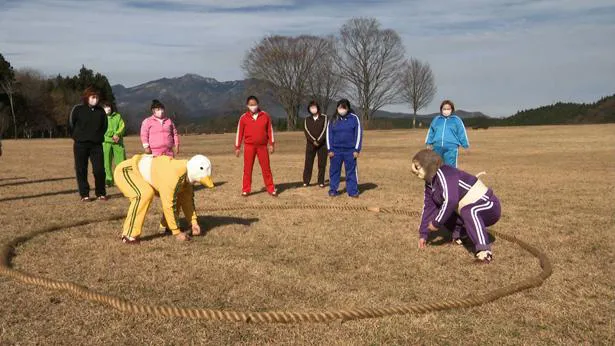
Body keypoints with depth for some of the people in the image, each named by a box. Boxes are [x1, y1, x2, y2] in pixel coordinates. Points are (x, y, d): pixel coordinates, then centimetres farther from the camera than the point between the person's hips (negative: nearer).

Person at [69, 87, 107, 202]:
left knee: (99, 170, -4)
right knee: (81, 170, 2)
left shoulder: (101, 111, 3)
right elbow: (71, 124, 5)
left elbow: (104, 126, 16)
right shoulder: (78, 109, -5)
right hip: (81, 145, -1)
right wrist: (79, 136, 9)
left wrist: (98, 137, 9)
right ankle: (84, 195, 12)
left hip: (96, 145, 1)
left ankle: (101, 193, 11)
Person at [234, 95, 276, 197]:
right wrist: (237, 147, 1)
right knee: (247, 169, 3)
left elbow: (270, 130, 5)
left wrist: (272, 144, 1)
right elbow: (239, 132, 3)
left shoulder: (265, 116, 2)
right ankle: (246, 190, 10)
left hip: (262, 146, 1)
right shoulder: (243, 117, 0)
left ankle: (271, 189, 9)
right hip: (249, 146, 0)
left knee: (266, 168, 3)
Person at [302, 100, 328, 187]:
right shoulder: (307, 119, 8)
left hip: (322, 144, -1)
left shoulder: (324, 118, 2)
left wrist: (318, 141, -15)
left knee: (322, 164, 1)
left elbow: (325, 130, -7)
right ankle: (306, 181, 4)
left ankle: (321, 182, 8)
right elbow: (306, 131, -3)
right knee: (308, 163, -1)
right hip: (310, 144, 1)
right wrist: (313, 141, -15)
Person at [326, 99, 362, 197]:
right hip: (336, 150, 2)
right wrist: (330, 150, 1)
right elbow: (329, 134, 7)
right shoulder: (333, 120, 5)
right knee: (334, 170, 5)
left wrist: (357, 150, -4)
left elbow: (358, 133, 0)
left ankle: (353, 191, 8)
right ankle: (333, 190, 15)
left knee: (351, 171, 1)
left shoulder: (354, 118, 0)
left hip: (350, 150, -1)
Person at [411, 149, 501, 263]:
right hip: (471, 210, 10)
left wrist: (436, 223, -26)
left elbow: (451, 200, -36)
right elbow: (429, 207, 9)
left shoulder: (443, 173, -24)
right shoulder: (430, 183, 5)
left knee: (468, 211, -39)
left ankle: (484, 251, -41)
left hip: (488, 207, -9)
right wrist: (423, 234, 9)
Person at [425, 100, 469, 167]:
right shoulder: (436, 119, 11)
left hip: (451, 148, -3)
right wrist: (429, 143, 19)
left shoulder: (456, 120, 3)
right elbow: (431, 132, 18)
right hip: (437, 147, 3)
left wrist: (465, 145, 7)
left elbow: (461, 133, 5)